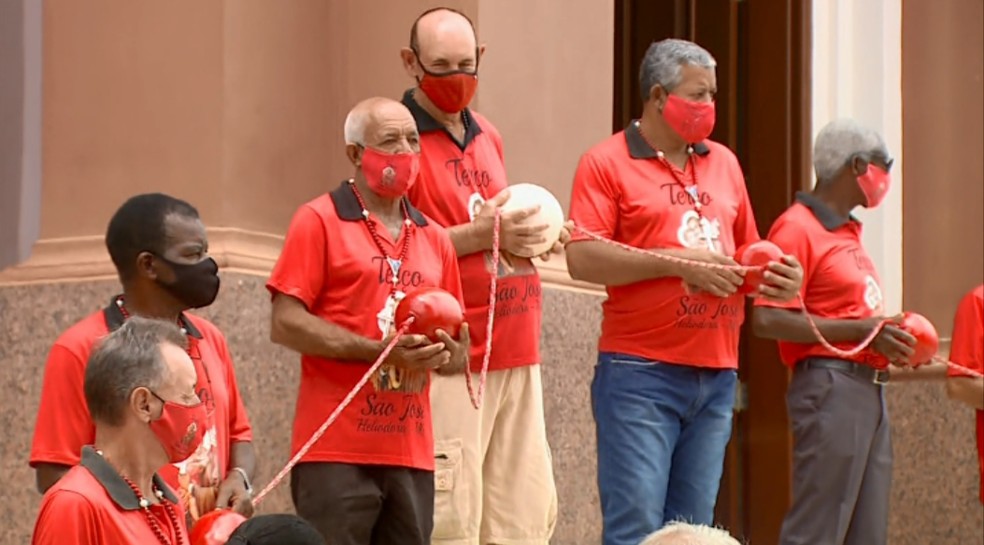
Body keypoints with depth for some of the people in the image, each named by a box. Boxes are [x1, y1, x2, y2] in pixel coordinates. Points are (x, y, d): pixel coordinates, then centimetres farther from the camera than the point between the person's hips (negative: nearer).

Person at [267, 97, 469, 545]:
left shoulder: (434, 238, 17)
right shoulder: (319, 222, 0)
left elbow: (460, 349, 22)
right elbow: (286, 324, -8)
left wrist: (443, 353, -3)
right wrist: (379, 350, -16)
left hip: (412, 455, 5)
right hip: (336, 452, -5)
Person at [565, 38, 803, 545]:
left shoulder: (723, 162, 17)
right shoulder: (606, 163, -1)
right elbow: (582, 258, -12)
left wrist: (779, 277, 3)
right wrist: (677, 263, -15)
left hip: (716, 374, 6)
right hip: (640, 372, -6)